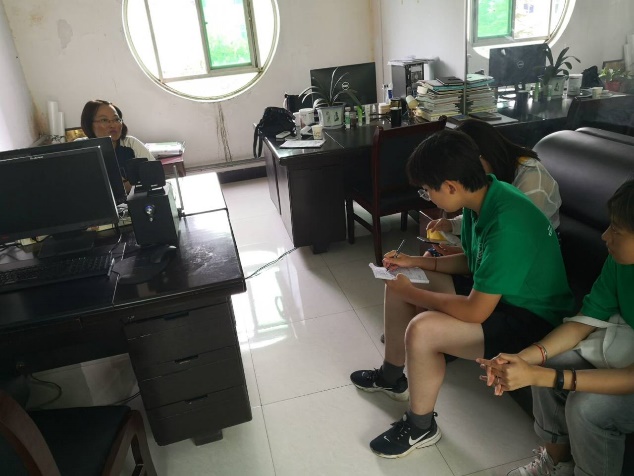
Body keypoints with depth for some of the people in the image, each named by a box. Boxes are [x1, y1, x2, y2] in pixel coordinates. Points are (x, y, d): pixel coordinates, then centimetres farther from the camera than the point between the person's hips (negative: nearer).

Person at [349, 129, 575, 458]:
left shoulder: (507, 224, -34)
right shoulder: (482, 197, -6)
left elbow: (475, 312, -31)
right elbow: (471, 261, 10)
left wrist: (411, 293, -18)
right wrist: (416, 262, -1)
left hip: (531, 318, -9)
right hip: (492, 292, 9)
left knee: (423, 330, -31)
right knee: (398, 283, 7)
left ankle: (420, 427, -2)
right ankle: (392, 376, 27)